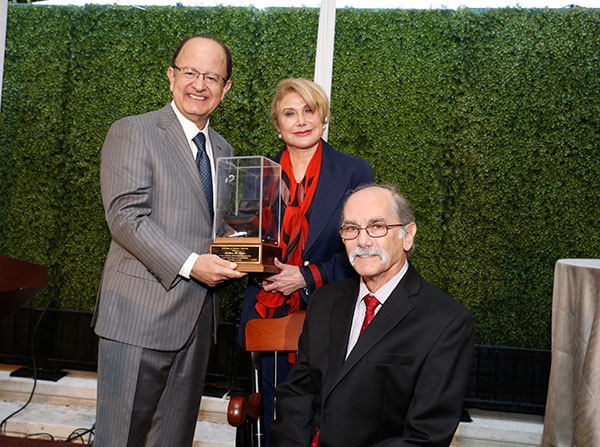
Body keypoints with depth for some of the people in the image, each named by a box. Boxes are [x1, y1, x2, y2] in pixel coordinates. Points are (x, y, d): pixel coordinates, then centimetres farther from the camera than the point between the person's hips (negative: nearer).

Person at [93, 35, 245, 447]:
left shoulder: (223, 150, 16)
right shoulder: (131, 133, -5)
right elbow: (125, 217, -15)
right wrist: (190, 264, -22)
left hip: (198, 318, 7)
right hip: (140, 313, -6)